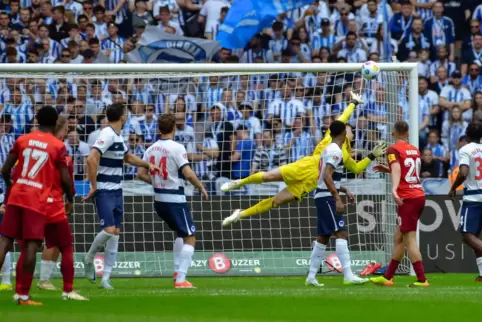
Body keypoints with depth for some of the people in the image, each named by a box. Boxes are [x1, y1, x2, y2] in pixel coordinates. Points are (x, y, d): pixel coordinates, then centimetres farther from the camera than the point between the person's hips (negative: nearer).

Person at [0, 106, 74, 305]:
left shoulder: (22, 140, 7)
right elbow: (65, 179, -4)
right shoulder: (58, 146, -2)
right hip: (37, 200, -3)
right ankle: (23, 295, -4)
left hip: (16, 196, 3)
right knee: (31, 245, -3)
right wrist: (70, 200, 13)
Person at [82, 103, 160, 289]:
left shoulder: (118, 136, 12)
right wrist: (94, 186, -23)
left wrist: (147, 165, 20)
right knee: (109, 230, -18)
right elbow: (92, 159, -27)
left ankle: (106, 278, 10)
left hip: (116, 190, 9)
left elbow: (128, 157, 31)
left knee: (115, 233, 6)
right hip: (104, 191, -9)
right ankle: (89, 259, 9)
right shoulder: (107, 135, -17)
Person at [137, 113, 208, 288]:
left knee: (181, 233, 26)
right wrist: (201, 188, -7)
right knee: (190, 238, -1)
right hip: (175, 199, -7)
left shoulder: (151, 149, 4)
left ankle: (177, 271, 22)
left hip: (159, 199, 7)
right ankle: (180, 279, -8)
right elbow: (188, 173, -22)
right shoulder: (177, 148, -16)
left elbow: (141, 173, 7)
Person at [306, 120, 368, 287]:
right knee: (341, 234, -14)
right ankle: (348, 276, -22)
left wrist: (345, 191, 25)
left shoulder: (328, 149, 17)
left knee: (323, 237, 12)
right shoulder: (335, 151, -13)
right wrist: (338, 199, -27)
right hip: (327, 197, -10)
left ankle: (311, 276, 14)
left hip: (322, 197, 10)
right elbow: (327, 176, -23)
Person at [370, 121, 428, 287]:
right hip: (419, 196, 8)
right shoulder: (415, 150, 14)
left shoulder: (393, 150, -7)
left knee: (409, 240, -7)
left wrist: (394, 189, -40)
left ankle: (422, 280, -12)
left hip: (408, 199, -8)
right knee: (399, 238, 15)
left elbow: (397, 170, -26)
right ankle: (387, 277, 21)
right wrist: (388, 170, 34)